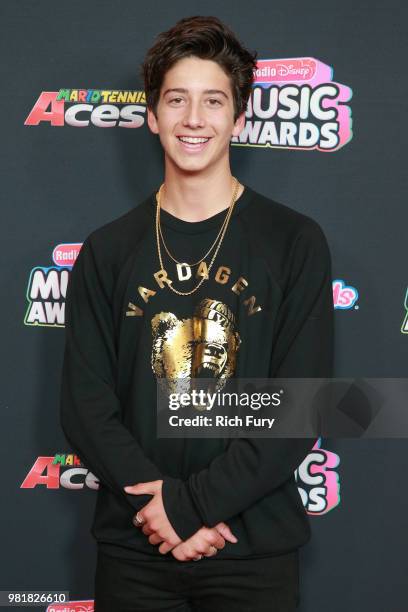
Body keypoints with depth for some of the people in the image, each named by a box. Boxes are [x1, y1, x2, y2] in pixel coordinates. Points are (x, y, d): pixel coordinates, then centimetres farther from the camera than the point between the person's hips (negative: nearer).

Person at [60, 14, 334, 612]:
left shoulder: (295, 242, -3)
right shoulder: (108, 250, 3)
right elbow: (85, 404, -1)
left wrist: (192, 502, -15)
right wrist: (163, 506, -14)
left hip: (255, 550, -1)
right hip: (133, 547, 2)